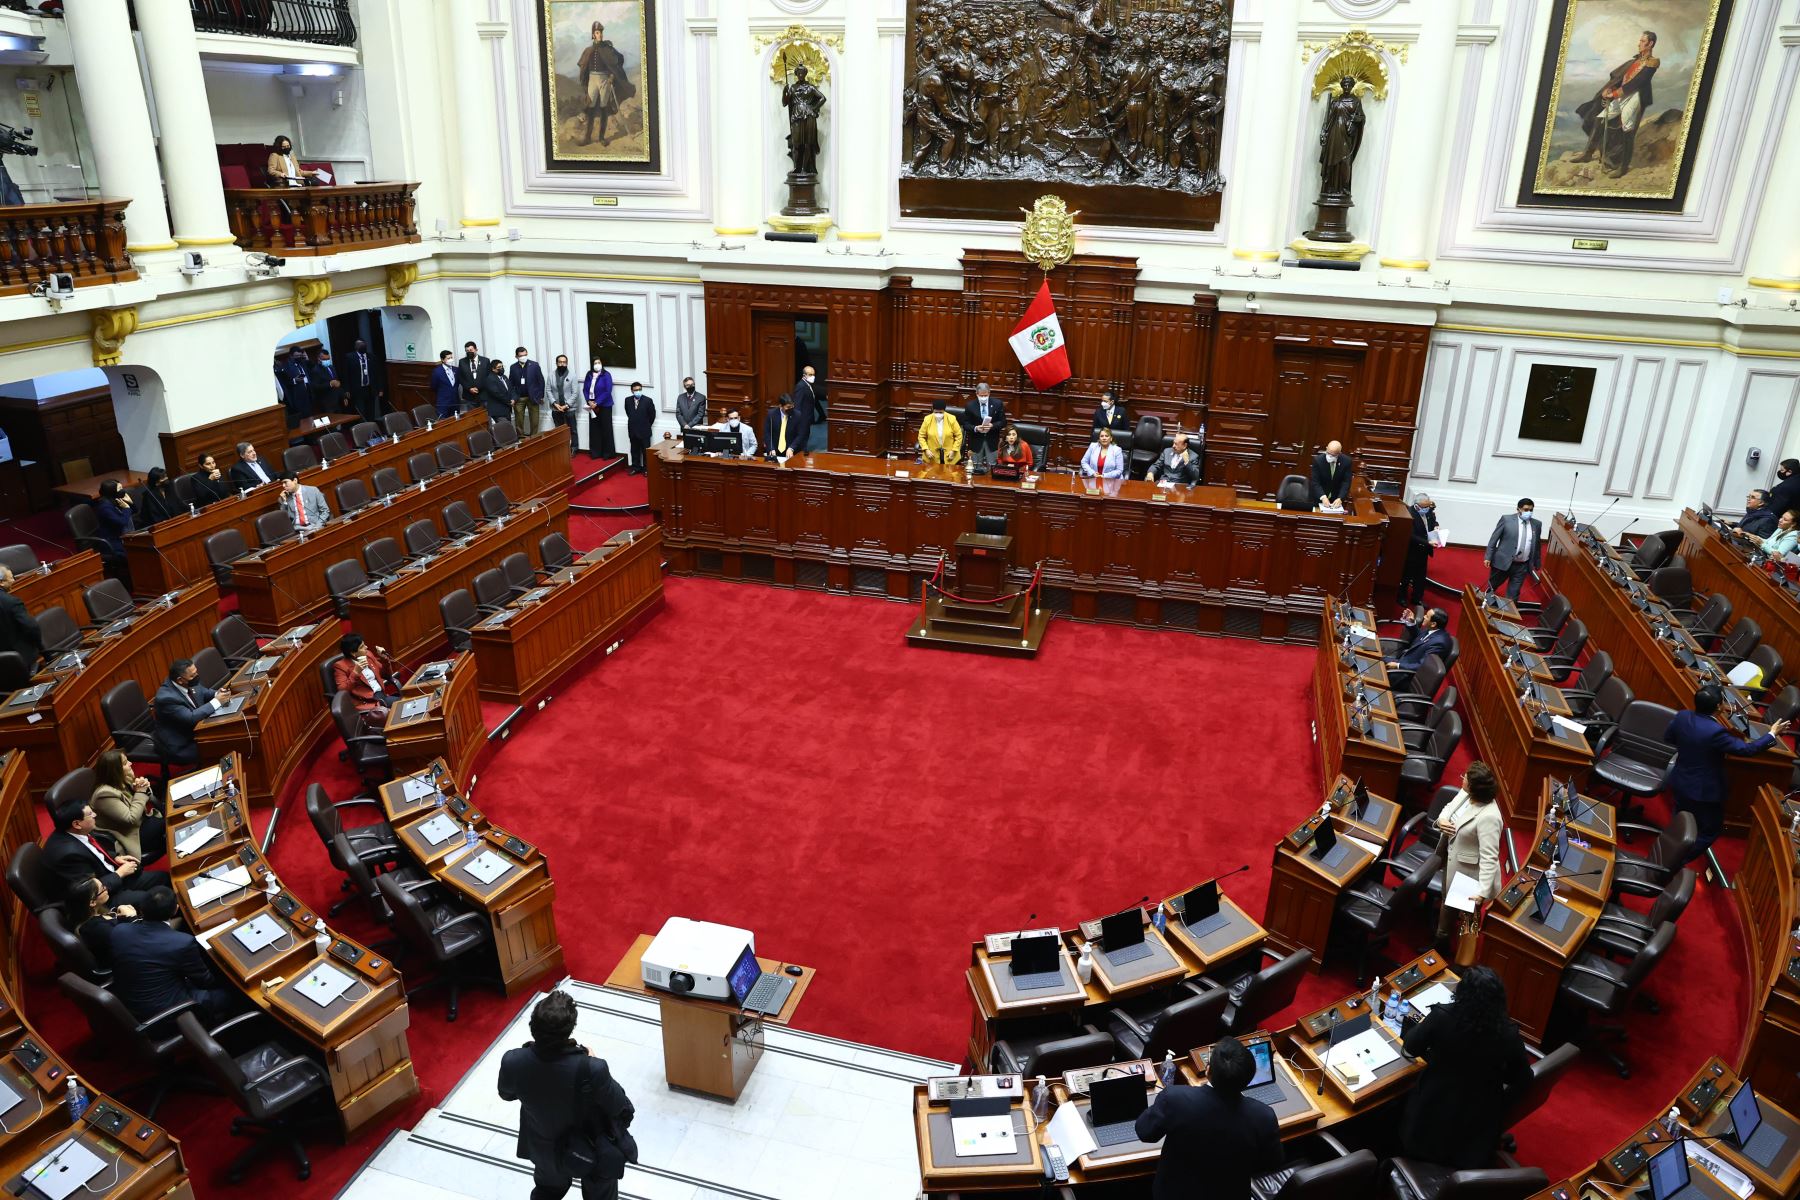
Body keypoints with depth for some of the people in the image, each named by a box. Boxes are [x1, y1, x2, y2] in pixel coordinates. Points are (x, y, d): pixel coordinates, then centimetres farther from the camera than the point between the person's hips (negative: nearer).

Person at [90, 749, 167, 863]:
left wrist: (144, 788, -15)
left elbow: (151, 800, 7)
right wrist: (140, 792, -21)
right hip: (129, 837, -8)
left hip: (138, 823, 8)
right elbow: (131, 819, -27)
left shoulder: (122, 781, -2)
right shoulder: (106, 794, -27)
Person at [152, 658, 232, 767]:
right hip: (178, 746, -8)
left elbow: (204, 692, 10)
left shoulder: (190, 683, -8)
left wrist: (217, 694, -12)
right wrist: (217, 701, -27)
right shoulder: (166, 697, -30)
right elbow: (190, 718, -32)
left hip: (194, 730, 8)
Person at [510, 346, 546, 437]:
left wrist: (541, 396, -2)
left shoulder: (534, 365, -2)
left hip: (533, 397, -1)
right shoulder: (513, 368, 3)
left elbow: (541, 381, 0)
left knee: (534, 421, 3)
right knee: (519, 421, 3)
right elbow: (510, 384, 4)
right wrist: (512, 398, -6)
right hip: (519, 398, 1)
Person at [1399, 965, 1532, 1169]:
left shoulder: (1442, 1017, -25)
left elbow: (1411, 1047, -7)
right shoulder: (1508, 1034, -22)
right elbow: (1524, 1079, -5)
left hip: (1433, 1110, 0)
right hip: (1478, 1120, 0)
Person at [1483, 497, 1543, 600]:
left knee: (1513, 594, 5)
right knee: (1491, 588, 12)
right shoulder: (1506, 520, -5)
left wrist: (1537, 564, 17)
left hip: (1522, 566, 2)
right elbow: (1493, 539, -4)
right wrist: (1488, 557, -8)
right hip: (1503, 562, -2)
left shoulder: (1537, 524, 6)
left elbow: (1537, 545, 14)